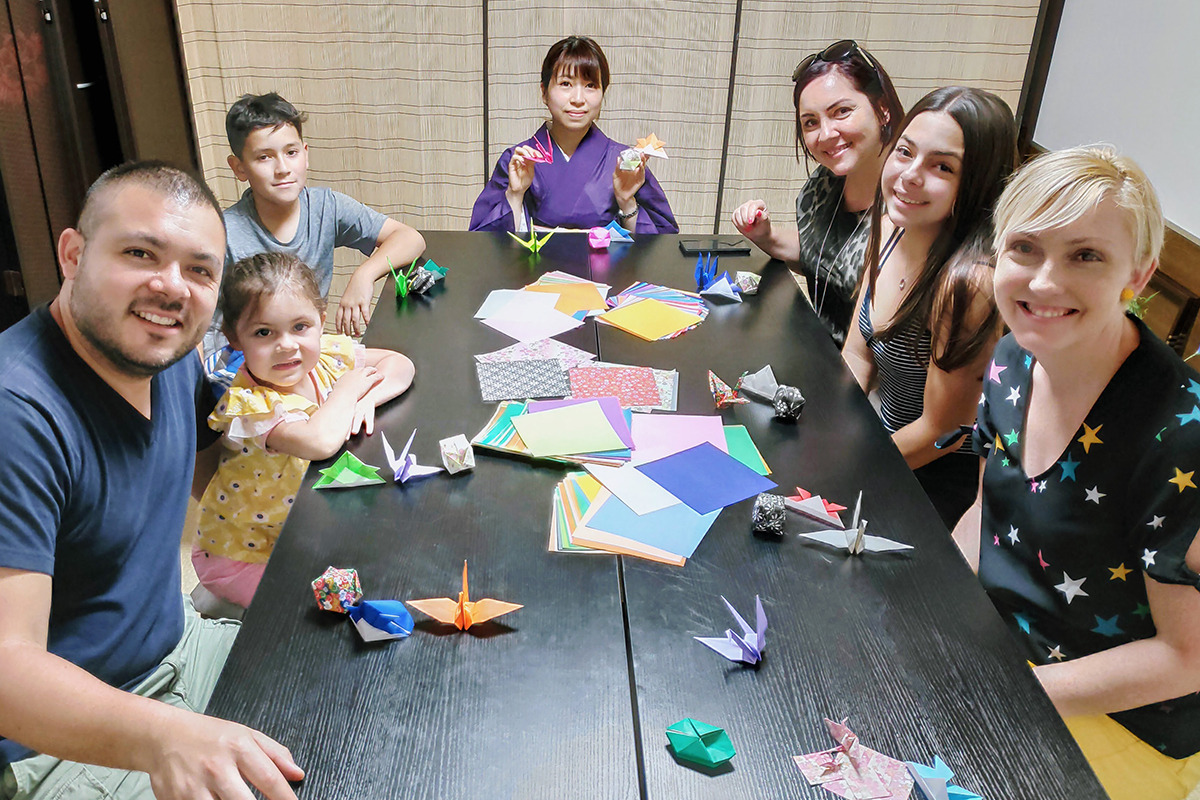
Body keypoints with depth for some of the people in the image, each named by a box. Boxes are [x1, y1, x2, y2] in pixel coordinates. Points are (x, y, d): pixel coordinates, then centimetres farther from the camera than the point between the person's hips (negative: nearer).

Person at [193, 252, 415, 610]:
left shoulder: (324, 356, -10)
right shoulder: (248, 403, -31)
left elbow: (400, 364, -2)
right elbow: (319, 442, -47)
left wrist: (367, 397, -22)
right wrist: (346, 391, -28)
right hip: (242, 552, -7)